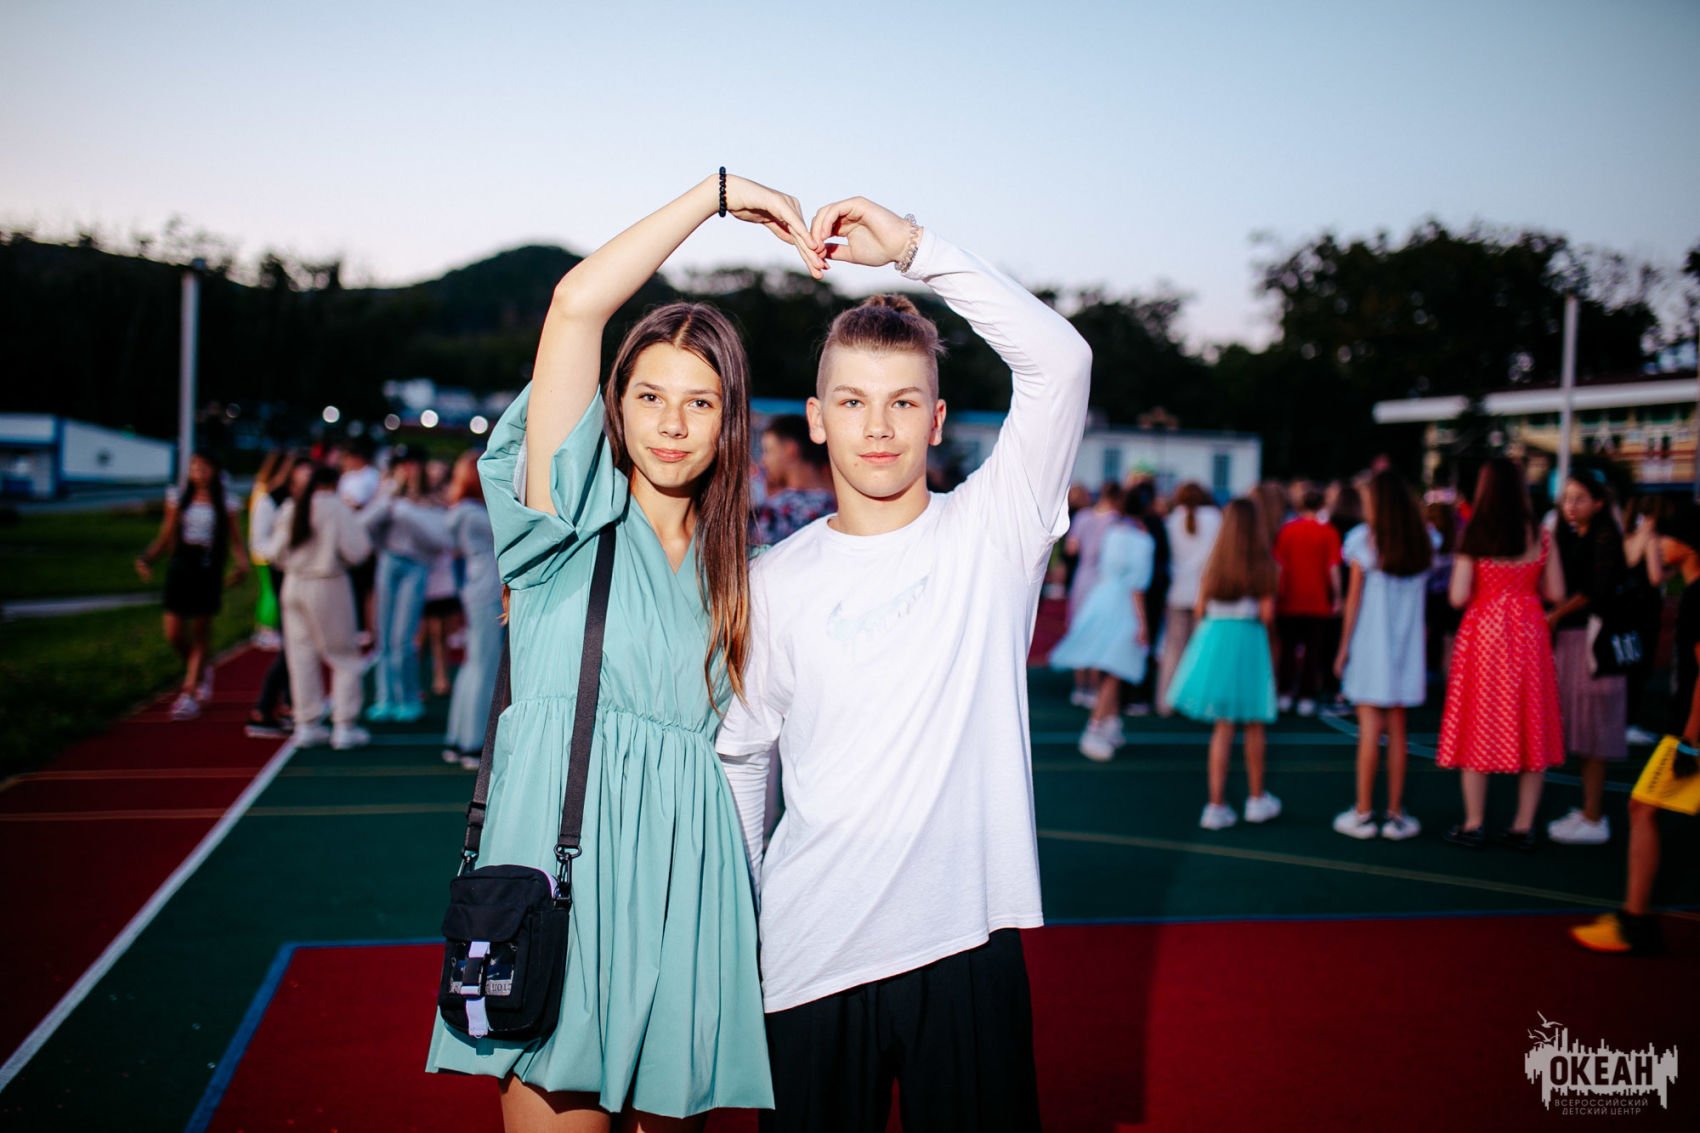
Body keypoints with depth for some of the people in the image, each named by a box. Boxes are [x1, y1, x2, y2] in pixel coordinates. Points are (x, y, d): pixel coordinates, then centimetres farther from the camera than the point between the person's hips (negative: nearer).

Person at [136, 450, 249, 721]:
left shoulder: (225, 504, 2)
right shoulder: (178, 499, 7)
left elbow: (235, 542, 4)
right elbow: (165, 537, 10)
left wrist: (242, 566, -15)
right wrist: (148, 558, -6)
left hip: (208, 570, -2)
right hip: (179, 567, 2)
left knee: (201, 634, 1)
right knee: (173, 633, -2)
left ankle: (189, 694, 10)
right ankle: (203, 669, 27)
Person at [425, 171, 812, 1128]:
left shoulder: (736, 569, 15)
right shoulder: (576, 517, 2)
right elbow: (577, 305, -9)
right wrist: (718, 194, -4)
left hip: (687, 876, 4)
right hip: (564, 859, -4)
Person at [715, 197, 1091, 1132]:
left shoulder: (992, 533, -2)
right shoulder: (775, 580, 3)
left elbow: (1059, 359, -14)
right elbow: (739, 755, 9)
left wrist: (913, 246, -16)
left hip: (966, 939, -1)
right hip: (810, 950, 1)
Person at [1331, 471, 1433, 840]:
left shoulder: (1364, 539, -6)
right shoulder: (1422, 542, 5)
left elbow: (1354, 599, -5)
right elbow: (1421, 596, 3)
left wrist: (1343, 648, 0)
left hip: (1371, 646, -3)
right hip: (1406, 649, 3)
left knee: (1370, 730, -1)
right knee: (1397, 730, 8)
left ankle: (1363, 814, 3)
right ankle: (1396, 815, 12)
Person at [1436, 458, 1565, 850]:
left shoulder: (1473, 537, -9)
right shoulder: (1540, 537, 0)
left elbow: (1458, 597, -11)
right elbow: (1556, 592, 3)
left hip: (1483, 634, -2)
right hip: (1527, 634, 2)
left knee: (1478, 727, 5)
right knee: (1530, 727, 9)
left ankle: (1474, 825, 8)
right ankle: (1523, 827, 12)